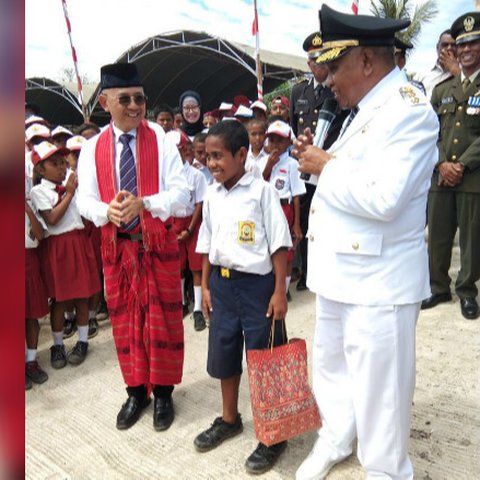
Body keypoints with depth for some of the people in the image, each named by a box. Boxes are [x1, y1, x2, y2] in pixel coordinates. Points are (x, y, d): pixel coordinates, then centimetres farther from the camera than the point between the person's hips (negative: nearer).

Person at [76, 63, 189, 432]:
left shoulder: (161, 140, -5)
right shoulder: (92, 149, 3)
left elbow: (181, 192, -11)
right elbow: (85, 200, -2)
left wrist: (143, 203, -27)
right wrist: (108, 210, -24)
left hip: (158, 242, -2)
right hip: (116, 245, 3)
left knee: (163, 319, 6)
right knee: (124, 320, 11)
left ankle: (163, 392, 24)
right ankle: (136, 391, 30)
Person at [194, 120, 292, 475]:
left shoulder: (261, 191, -11)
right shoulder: (211, 196, 6)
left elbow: (278, 244, -10)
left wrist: (279, 291, -13)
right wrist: (206, 286, 12)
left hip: (257, 283, -6)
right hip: (222, 283, 6)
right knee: (223, 353, 16)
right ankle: (230, 419, 39)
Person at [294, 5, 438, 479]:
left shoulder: (408, 110, -17)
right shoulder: (364, 110, 13)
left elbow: (381, 198, -29)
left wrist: (326, 168, -16)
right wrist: (320, 161, 0)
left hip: (378, 280, -9)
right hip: (339, 272, 9)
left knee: (377, 389, 7)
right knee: (328, 366, 23)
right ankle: (333, 441, 46)